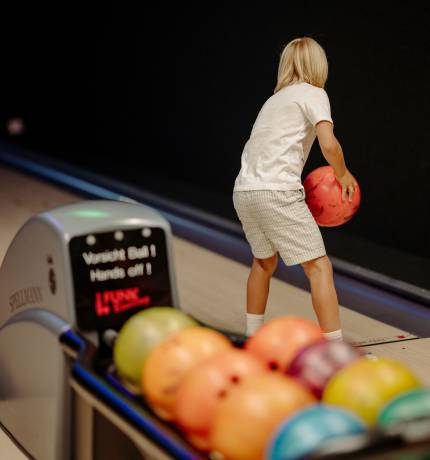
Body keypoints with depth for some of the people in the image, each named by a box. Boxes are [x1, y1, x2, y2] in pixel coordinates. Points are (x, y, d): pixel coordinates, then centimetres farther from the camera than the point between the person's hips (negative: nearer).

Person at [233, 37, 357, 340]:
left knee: (264, 262, 27)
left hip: (243, 191, 8)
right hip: (276, 192, -8)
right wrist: (343, 174, 3)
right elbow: (329, 144, -14)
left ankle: (253, 337, 34)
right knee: (319, 267, -4)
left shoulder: (276, 98, 24)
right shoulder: (314, 93, 2)